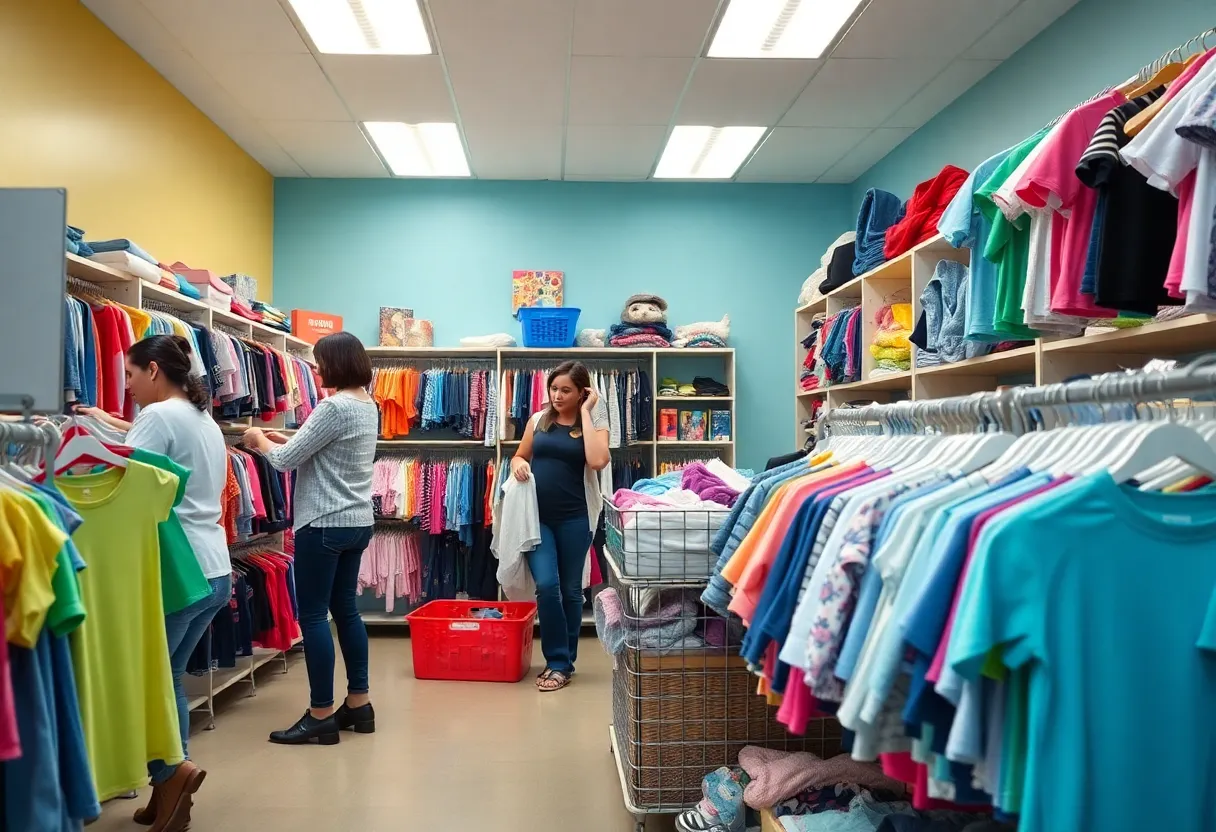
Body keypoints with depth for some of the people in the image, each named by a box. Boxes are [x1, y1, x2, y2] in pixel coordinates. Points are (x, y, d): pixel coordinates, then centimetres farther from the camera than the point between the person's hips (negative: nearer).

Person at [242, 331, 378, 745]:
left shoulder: (334, 406, -18)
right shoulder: (368, 406, 11)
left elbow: (286, 460, -14)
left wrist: (260, 440, 5)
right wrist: (286, 437, 13)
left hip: (325, 524, -9)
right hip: (357, 521, 9)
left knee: (313, 616, -1)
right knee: (345, 608, 15)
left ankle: (320, 715, 5)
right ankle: (359, 703, 22)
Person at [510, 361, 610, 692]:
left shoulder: (594, 423, 0)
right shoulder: (538, 420, 8)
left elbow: (598, 461, -19)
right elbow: (519, 456, 19)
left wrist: (586, 412, -13)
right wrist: (518, 465, -6)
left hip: (575, 517, -1)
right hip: (538, 515, 2)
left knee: (570, 589, 8)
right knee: (546, 585, -9)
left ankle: (565, 663, 21)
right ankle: (557, 661, 5)